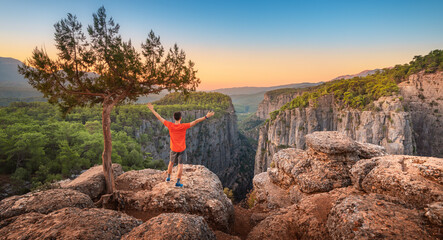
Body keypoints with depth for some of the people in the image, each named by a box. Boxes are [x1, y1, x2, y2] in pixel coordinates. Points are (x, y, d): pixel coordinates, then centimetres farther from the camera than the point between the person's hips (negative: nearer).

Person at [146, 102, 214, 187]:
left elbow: (159, 117, -6)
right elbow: (196, 121, -25)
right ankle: (178, 182, 10)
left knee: (171, 162, 24)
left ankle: (168, 177, 38)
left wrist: (152, 109, 4)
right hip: (182, 149, -3)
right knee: (180, 165, 6)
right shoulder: (183, 126, -21)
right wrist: (206, 117, -25)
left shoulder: (170, 125, -14)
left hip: (173, 149, 3)